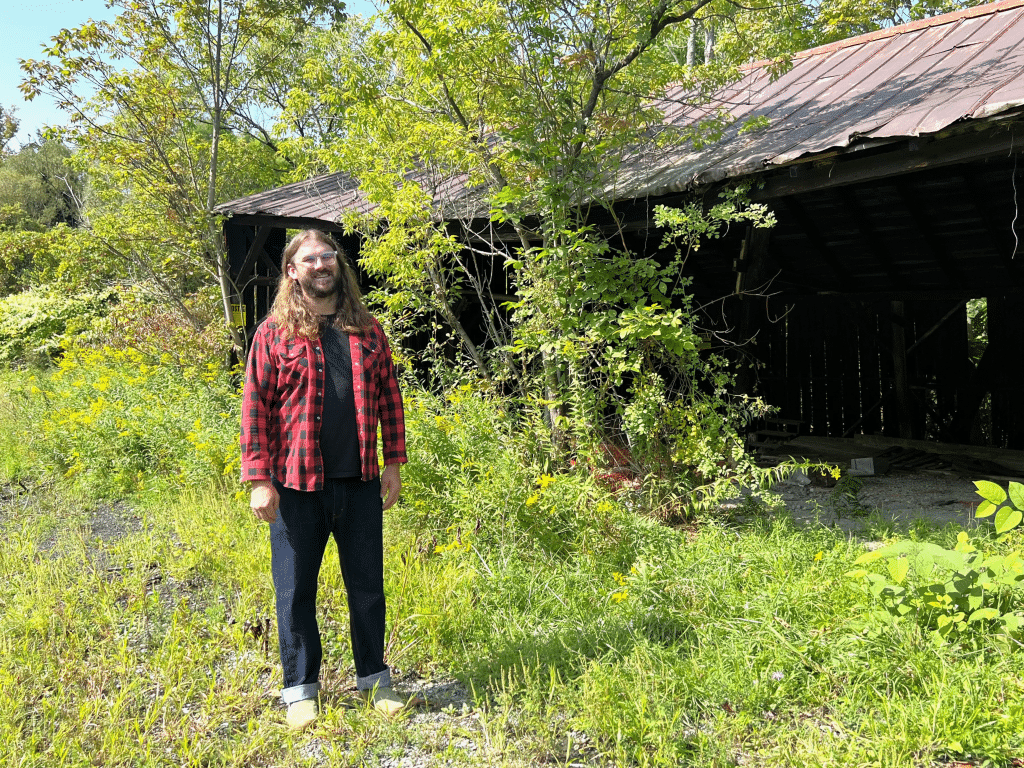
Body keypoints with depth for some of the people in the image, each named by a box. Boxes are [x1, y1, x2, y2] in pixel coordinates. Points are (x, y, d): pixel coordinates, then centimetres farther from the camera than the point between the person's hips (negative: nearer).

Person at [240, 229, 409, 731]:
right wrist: (259, 480, -9)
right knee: (295, 590, 8)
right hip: (297, 485, -2)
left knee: (367, 584, 12)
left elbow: (388, 396, 11)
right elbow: (255, 406, -4)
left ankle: (373, 679, 29)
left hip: (360, 482, 3)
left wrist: (393, 462, 6)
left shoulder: (366, 329, 8)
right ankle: (301, 688, 25)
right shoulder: (275, 332, -2)